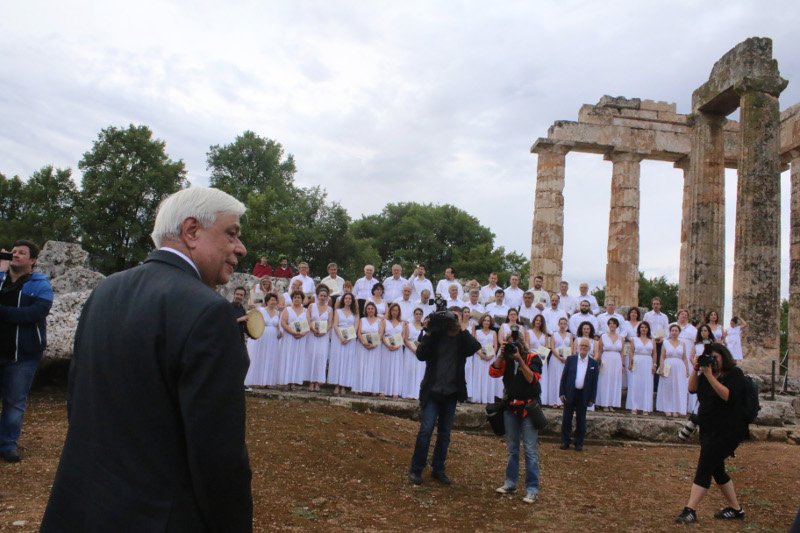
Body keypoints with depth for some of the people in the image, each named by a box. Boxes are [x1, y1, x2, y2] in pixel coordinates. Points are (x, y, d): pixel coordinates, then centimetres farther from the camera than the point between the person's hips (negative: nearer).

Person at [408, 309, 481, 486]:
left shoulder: (461, 341, 1)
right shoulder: (434, 338, -3)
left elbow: (476, 347, -17)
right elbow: (420, 355, -15)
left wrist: (461, 331, -19)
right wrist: (430, 333, -21)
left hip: (451, 394, 3)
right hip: (432, 392, -3)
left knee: (445, 434, 9)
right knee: (426, 430, -9)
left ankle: (438, 469, 20)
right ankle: (415, 469, 2)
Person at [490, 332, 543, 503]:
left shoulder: (533, 358, -6)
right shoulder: (506, 359, 5)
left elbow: (532, 379, -19)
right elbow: (493, 372, -8)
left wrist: (519, 359, -24)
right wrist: (501, 355, -18)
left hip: (529, 407, -4)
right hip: (510, 407, 5)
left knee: (530, 451, -5)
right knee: (512, 449, 12)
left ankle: (532, 489, -1)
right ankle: (510, 483, 21)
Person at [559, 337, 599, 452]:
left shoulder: (593, 363, 3)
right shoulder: (570, 359, 2)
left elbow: (594, 382, 3)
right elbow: (564, 377, 2)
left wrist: (592, 399, -1)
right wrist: (561, 393, -4)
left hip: (583, 395, 0)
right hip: (570, 394, 0)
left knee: (581, 420, 7)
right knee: (566, 419, 5)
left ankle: (579, 443, 17)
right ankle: (565, 442, 15)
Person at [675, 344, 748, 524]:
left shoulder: (735, 374, -8)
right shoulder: (708, 374, 12)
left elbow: (728, 396, -23)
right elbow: (692, 388, 2)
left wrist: (709, 376, -27)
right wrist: (696, 369, -10)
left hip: (727, 431, -8)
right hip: (709, 430, 8)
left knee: (705, 467, -13)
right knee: (716, 469, 15)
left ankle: (690, 511, -14)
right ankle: (736, 509, 28)